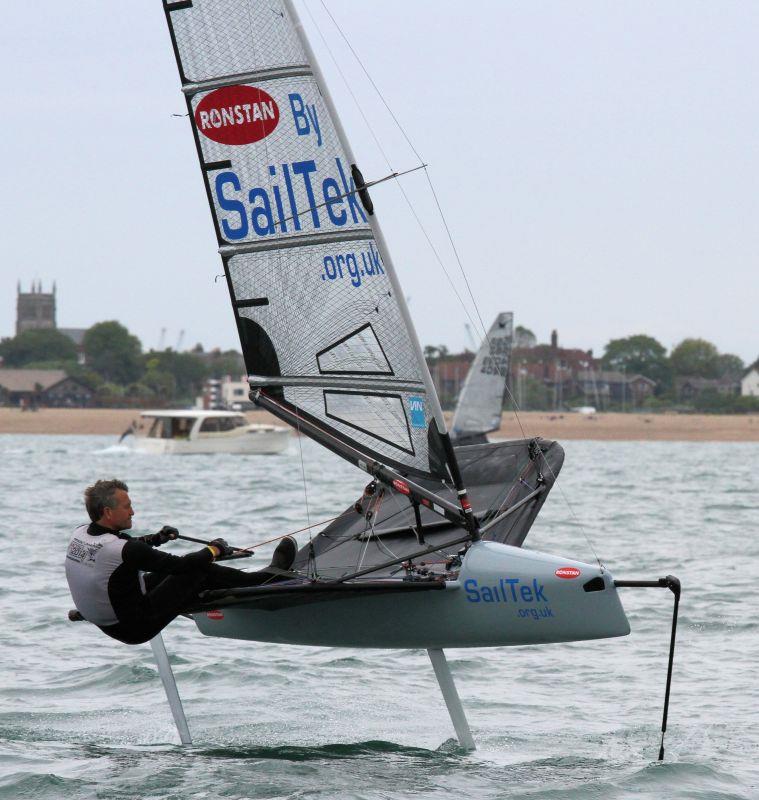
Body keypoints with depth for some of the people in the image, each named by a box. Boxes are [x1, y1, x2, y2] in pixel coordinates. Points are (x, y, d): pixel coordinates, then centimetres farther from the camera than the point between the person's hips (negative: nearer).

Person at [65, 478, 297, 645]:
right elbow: (180, 564, -19)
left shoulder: (80, 534, -5)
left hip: (104, 623, 8)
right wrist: (214, 550, -3)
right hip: (136, 628, -8)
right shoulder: (125, 551, -30)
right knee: (199, 572, -1)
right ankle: (273, 574, 15)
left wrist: (155, 539, 25)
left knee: (170, 570, 22)